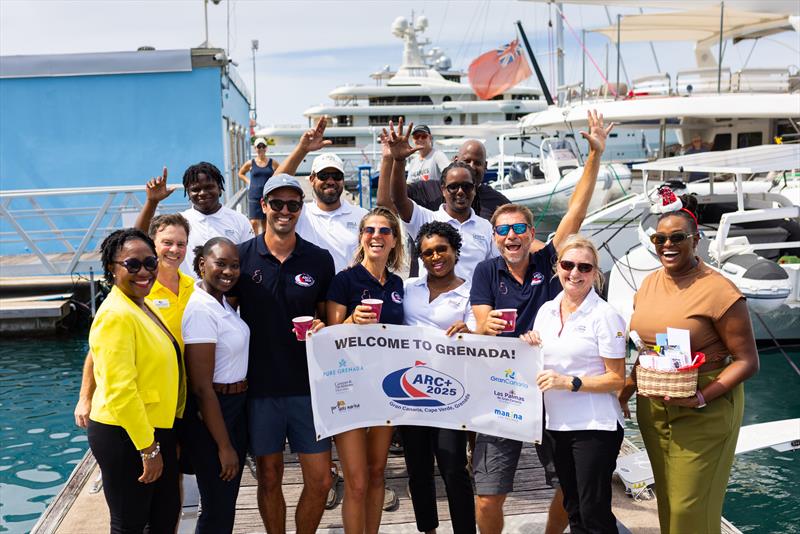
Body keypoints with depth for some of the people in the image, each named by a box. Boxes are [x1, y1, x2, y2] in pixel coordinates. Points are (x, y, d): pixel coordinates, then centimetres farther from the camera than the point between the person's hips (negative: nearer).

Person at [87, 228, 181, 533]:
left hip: (157, 429, 9)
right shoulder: (116, 315, -20)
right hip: (124, 436, -9)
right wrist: (148, 448, -21)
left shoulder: (144, 307, 10)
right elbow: (121, 392, -24)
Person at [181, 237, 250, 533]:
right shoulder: (201, 310, -22)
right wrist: (224, 446, -19)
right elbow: (202, 387, -23)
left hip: (236, 408, 9)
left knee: (227, 501, 20)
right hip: (211, 413, -9)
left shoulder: (222, 302, 4)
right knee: (217, 509, 4)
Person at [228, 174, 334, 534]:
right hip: (259, 386, -1)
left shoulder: (320, 260, 2)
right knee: (269, 478, 10)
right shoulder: (242, 256, -1)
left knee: (320, 480, 2)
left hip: (307, 385, 1)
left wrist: (323, 327, -10)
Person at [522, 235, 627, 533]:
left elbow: (617, 380, -12)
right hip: (556, 424, 6)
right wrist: (530, 349, -3)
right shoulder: (546, 310, 7)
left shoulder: (604, 316, -11)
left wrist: (570, 382, -22)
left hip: (595, 426, -6)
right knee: (573, 509, 17)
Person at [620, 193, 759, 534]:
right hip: (653, 408, 7)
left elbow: (747, 361, -15)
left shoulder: (719, 291, -17)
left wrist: (702, 398, -24)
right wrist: (625, 394, 13)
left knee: (690, 507, -2)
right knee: (666, 500, 16)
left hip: (704, 413, -6)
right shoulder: (649, 284, 6)